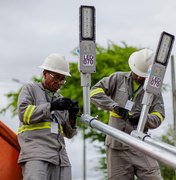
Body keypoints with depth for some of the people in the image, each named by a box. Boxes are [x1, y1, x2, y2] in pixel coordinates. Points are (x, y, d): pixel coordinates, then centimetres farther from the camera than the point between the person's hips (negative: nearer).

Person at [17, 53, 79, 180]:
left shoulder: (60, 99, 27)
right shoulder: (30, 89, 13)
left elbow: (69, 134, 24)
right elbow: (23, 113, -5)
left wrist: (72, 117, 3)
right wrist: (51, 106, -11)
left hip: (60, 157, 6)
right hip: (36, 153, -6)